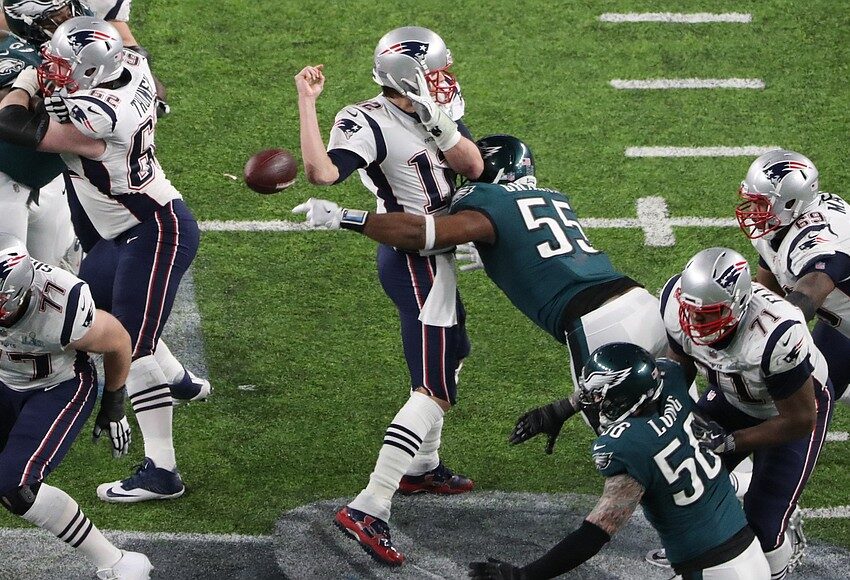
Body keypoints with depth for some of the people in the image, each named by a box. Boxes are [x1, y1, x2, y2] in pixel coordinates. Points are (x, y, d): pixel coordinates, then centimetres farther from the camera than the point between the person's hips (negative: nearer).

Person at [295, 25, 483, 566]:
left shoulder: (436, 112, 4)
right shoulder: (369, 123, -21)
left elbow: (473, 166, -7)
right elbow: (321, 171, -37)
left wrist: (438, 123, -22)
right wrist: (307, 103, -35)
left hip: (432, 256, 10)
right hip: (415, 261, -10)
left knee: (452, 352, 29)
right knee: (434, 389, -14)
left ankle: (422, 466, 48)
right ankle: (368, 510, -21)